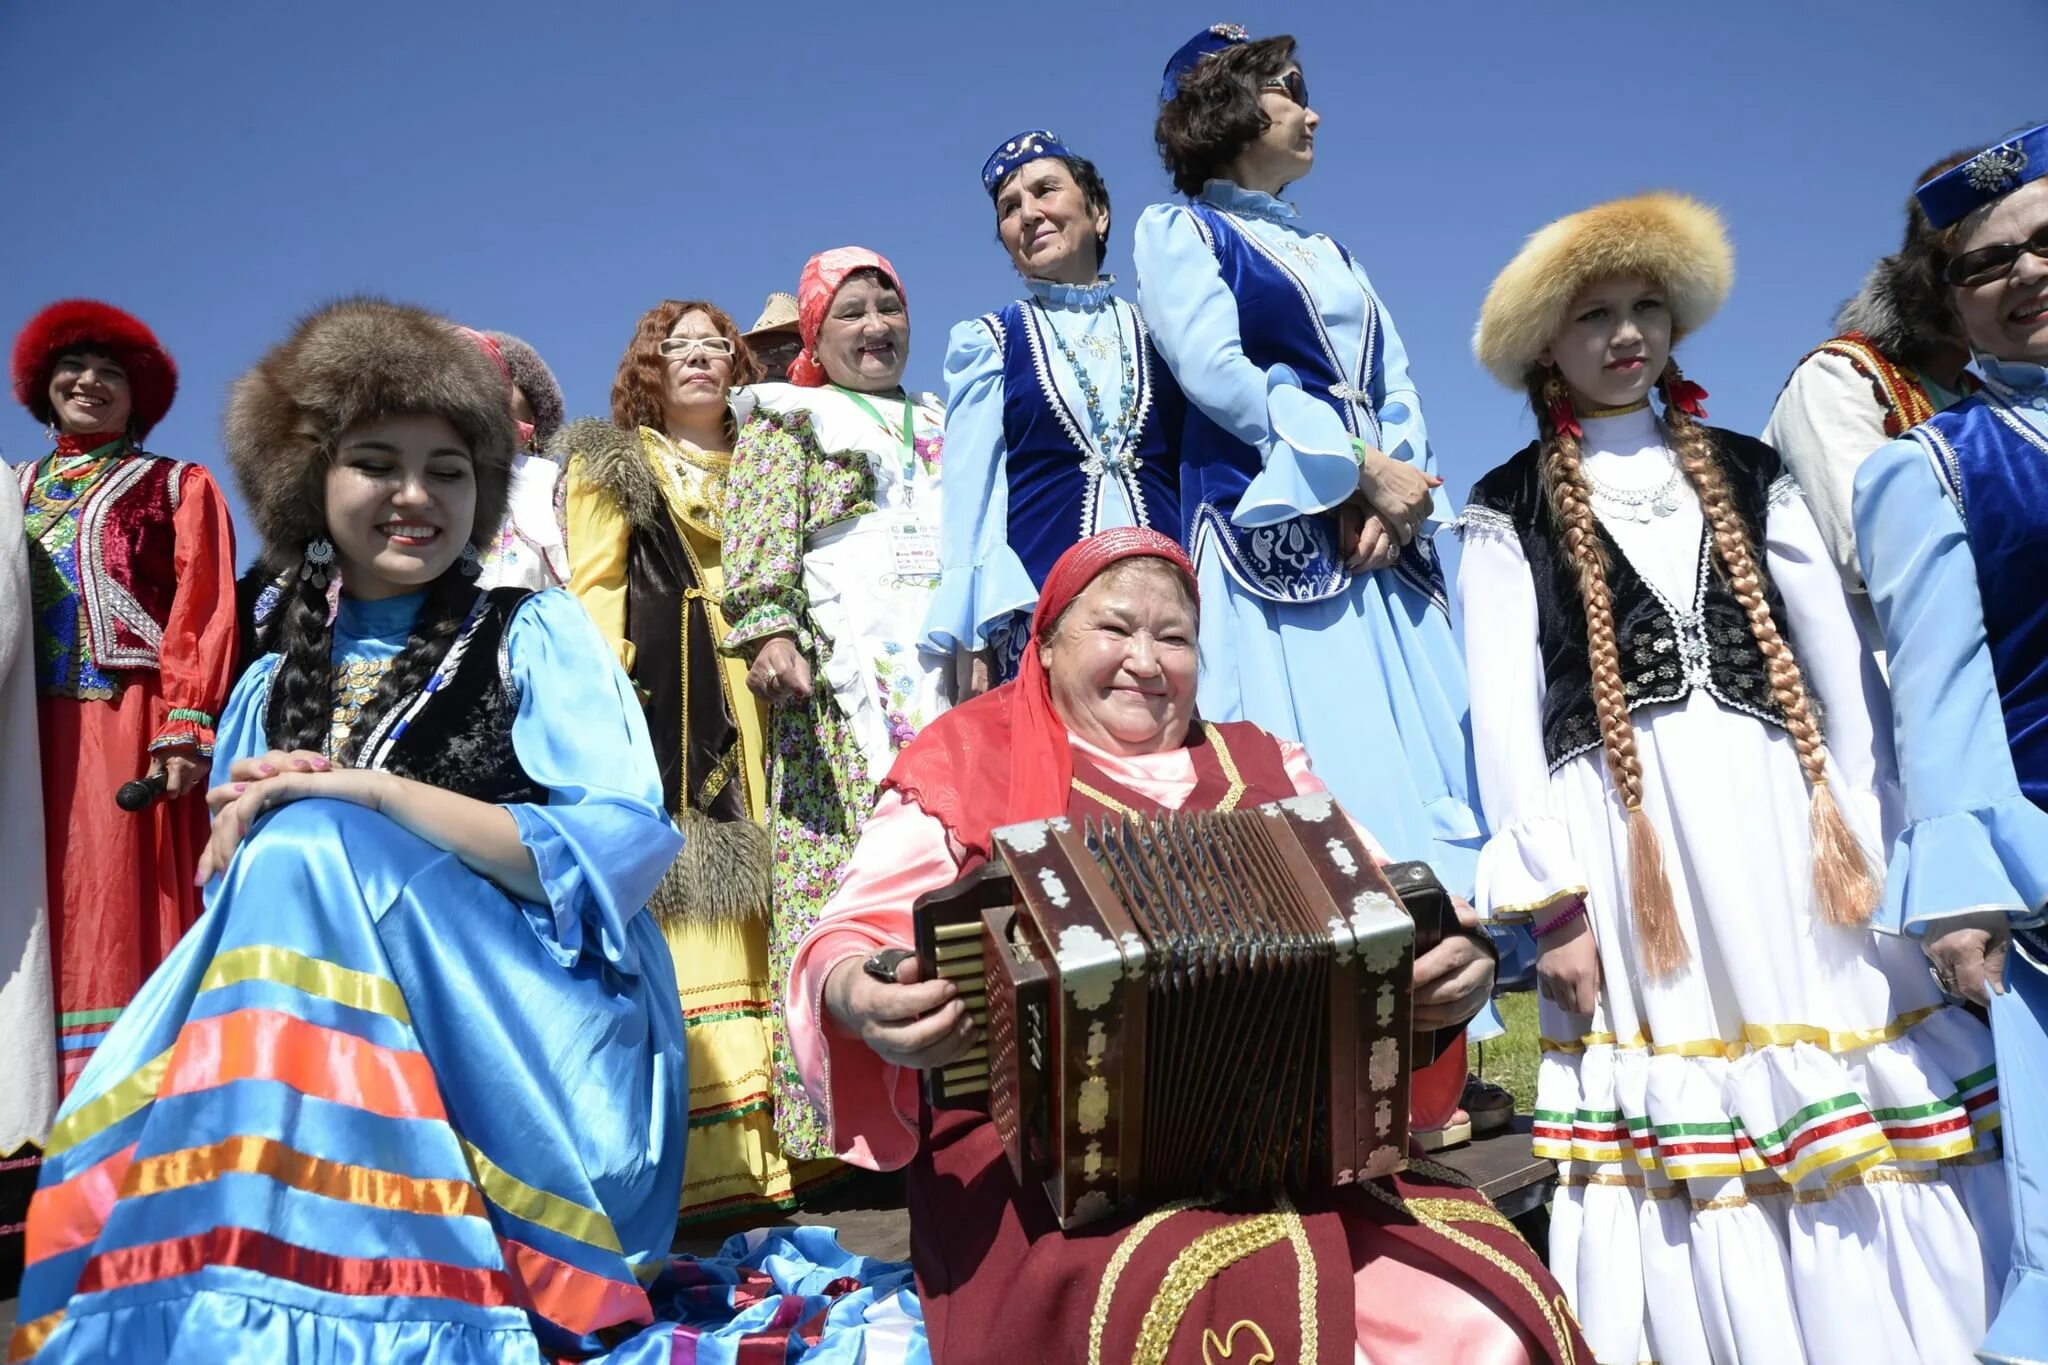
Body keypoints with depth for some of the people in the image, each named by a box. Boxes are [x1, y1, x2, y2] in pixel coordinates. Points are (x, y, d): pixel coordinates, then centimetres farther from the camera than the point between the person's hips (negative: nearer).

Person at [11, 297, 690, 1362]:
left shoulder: (534, 635, 4)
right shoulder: (271, 688, 18)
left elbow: (624, 846, -10)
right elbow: (218, 894, 16)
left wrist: (377, 793, -15)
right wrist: (234, 836, -8)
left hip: (523, 1030, -2)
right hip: (311, 1005, 3)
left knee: (313, 848, -25)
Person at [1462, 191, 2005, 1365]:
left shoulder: (1751, 474, 16)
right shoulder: (1509, 511, 6)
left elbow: (1843, 666, 10)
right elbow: (1505, 709, -2)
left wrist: (1878, 846, 1)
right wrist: (1551, 896, -9)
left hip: (1785, 819, 3)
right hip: (1631, 835, -3)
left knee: (1856, 1131, 3)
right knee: (1691, 1159, -1)